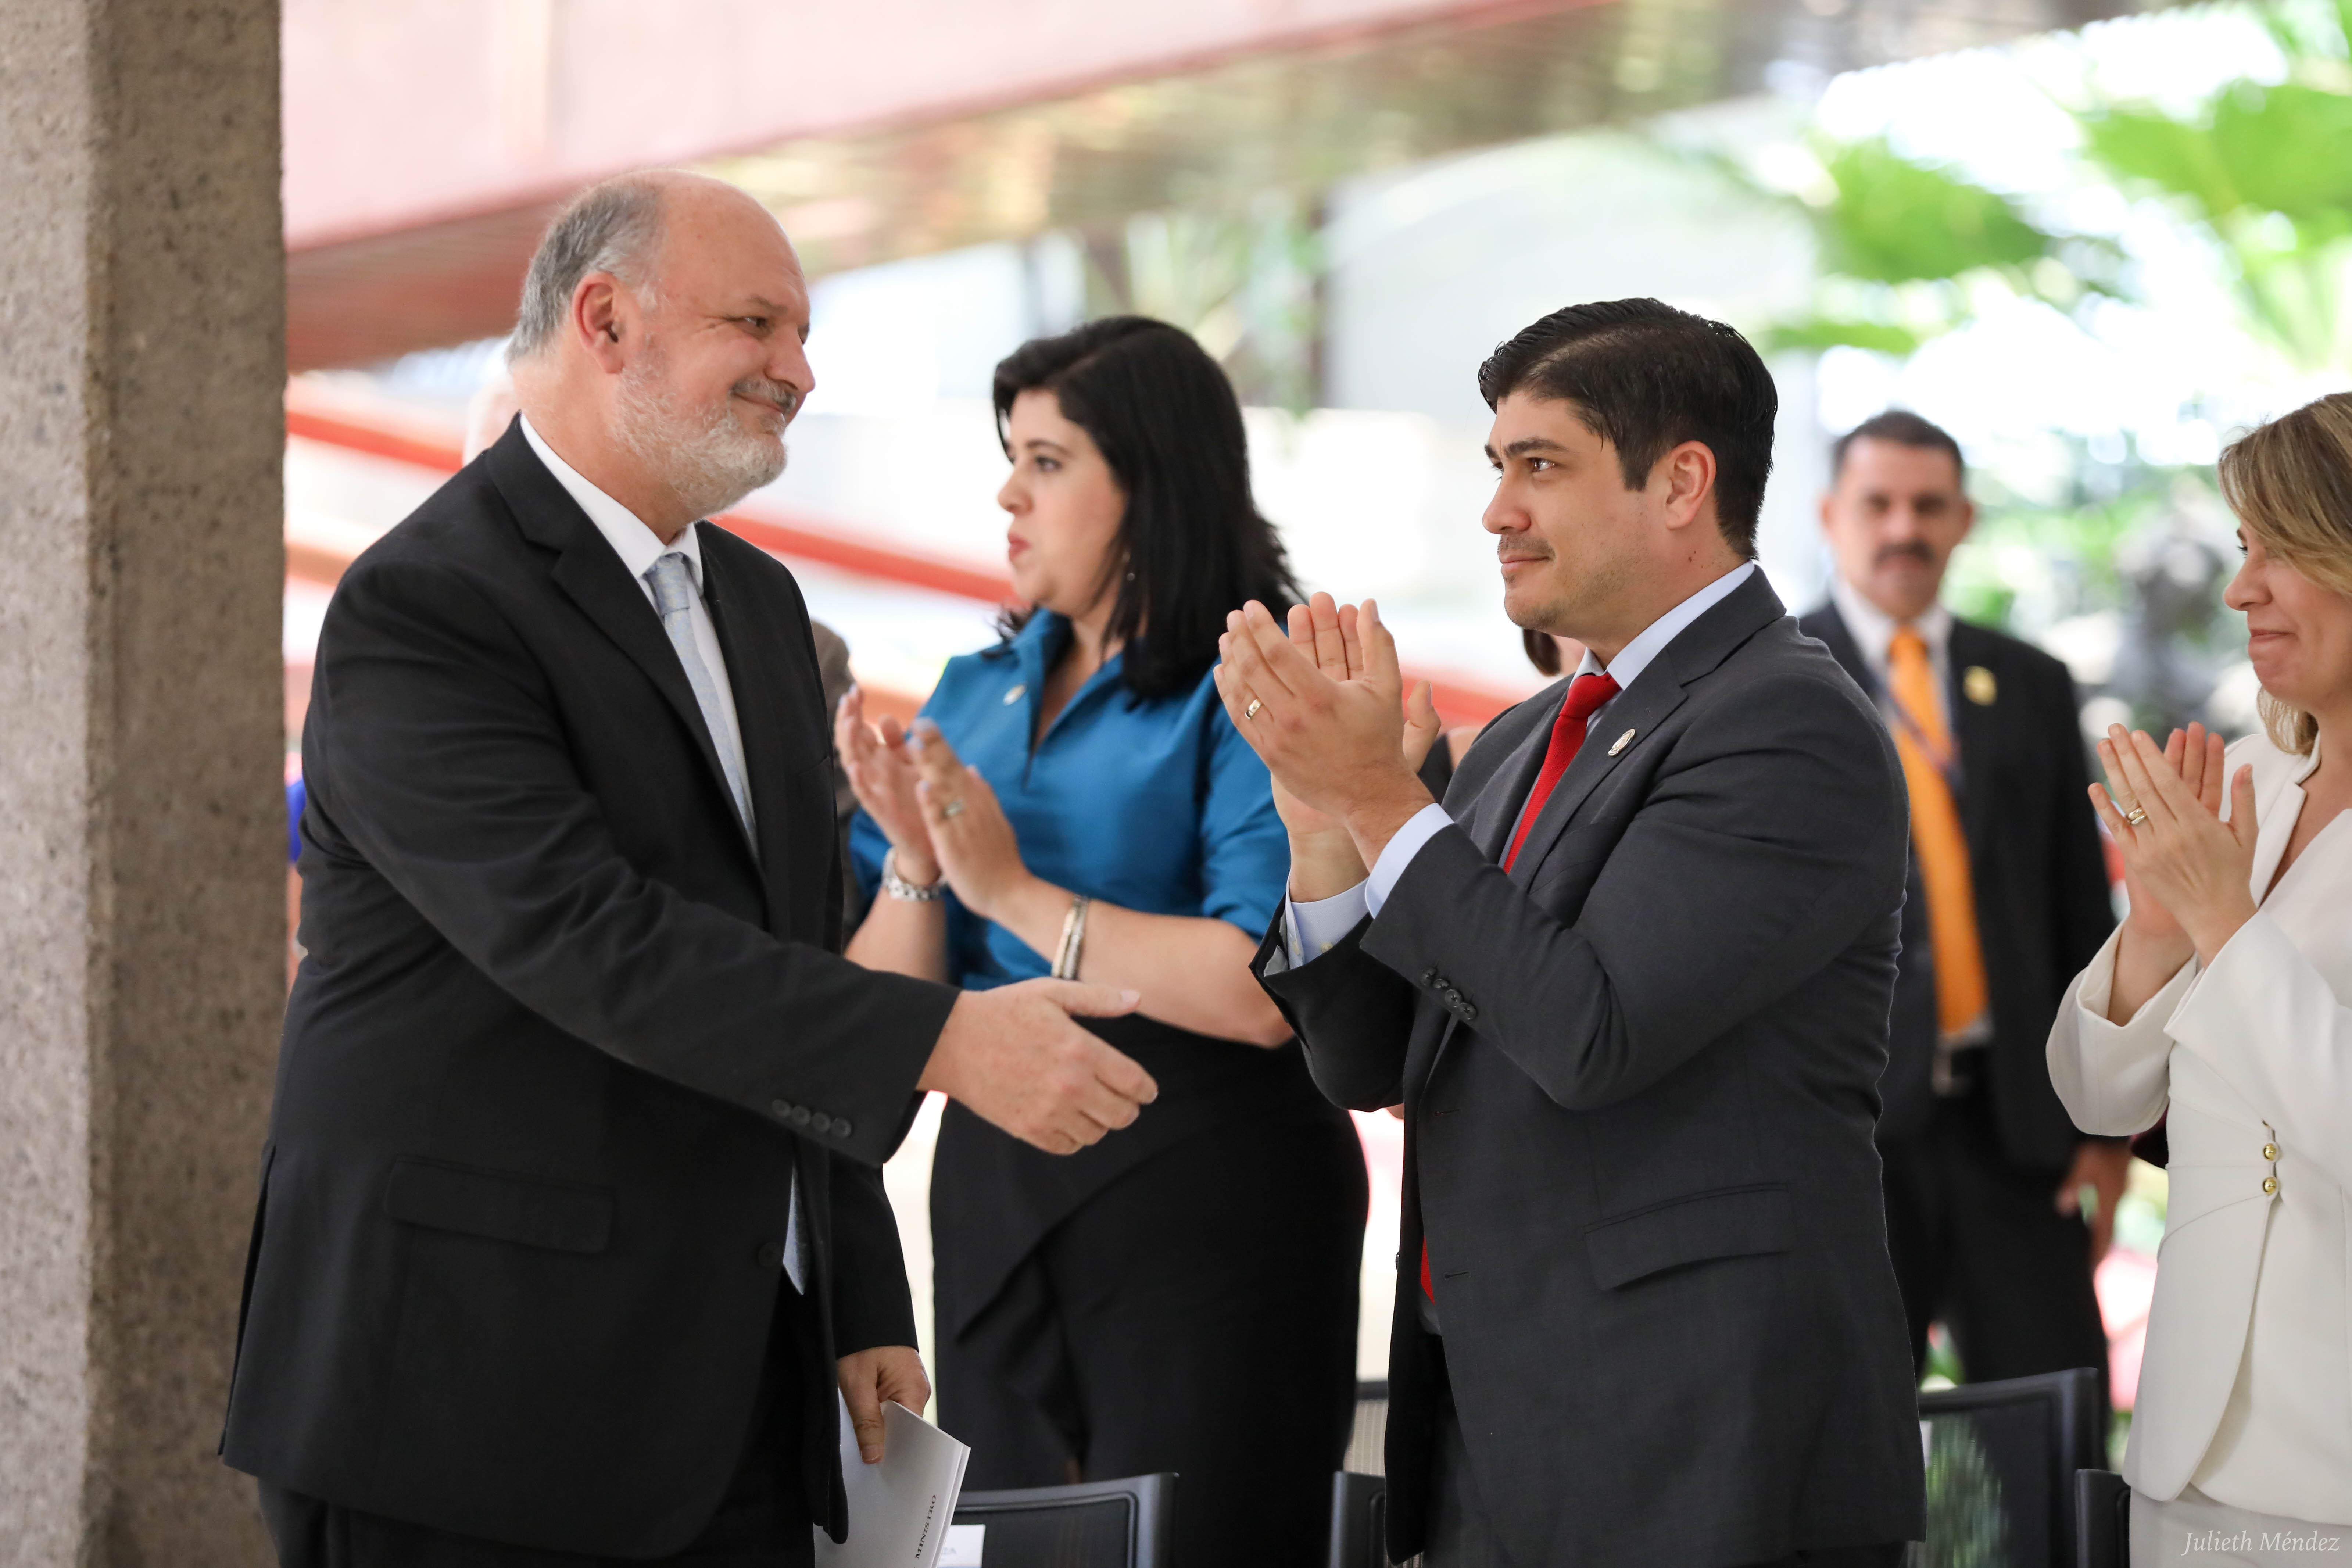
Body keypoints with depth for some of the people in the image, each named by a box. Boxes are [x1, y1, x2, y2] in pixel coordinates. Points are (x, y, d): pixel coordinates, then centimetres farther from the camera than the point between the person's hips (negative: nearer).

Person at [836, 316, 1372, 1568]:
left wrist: (1017, 891, -16)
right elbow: (887, 1010, 11)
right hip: (996, 1190, 7)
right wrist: (915, 866, -9)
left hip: (1197, 1194, -7)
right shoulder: (978, 693, 12)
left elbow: (1267, 993, -21)